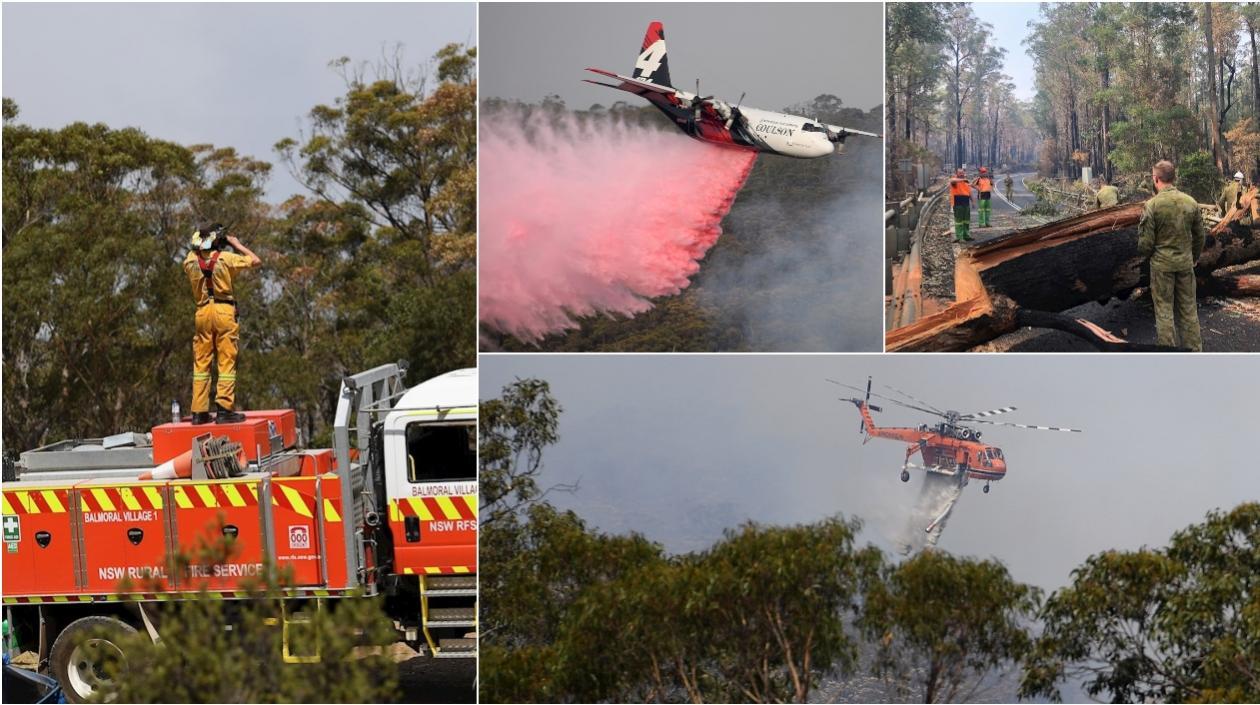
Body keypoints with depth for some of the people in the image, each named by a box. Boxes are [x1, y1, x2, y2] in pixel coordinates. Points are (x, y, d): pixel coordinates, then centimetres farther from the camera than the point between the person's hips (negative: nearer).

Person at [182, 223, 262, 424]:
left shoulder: (191, 262, 2)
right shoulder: (225, 258, -9)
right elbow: (256, 260, 2)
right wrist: (236, 244, 10)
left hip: (202, 313, 4)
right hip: (223, 311, -4)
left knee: (201, 363, 9)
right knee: (226, 362, -2)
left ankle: (199, 411, 7)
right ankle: (225, 409, -8)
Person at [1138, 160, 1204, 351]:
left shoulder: (1152, 205, -15)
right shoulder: (1191, 202, -2)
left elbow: (1145, 242, -13)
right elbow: (1199, 237, 8)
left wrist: (1146, 253, 9)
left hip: (1161, 264, -4)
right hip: (1185, 263, 4)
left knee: (1164, 310, 5)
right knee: (1188, 309, 13)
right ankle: (1194, 350, 19)